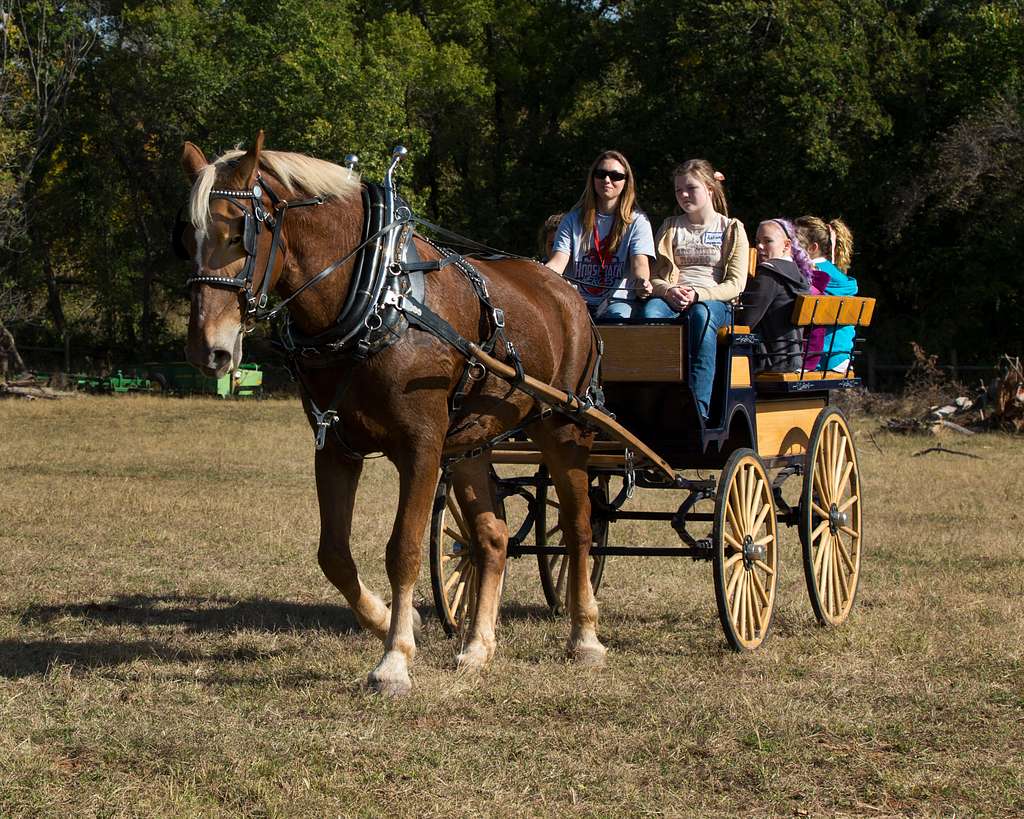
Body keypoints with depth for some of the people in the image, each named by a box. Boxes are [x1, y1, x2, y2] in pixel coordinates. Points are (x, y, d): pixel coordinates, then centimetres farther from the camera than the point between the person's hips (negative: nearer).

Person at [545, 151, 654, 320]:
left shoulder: (637, 220, 8)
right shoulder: (573, 220, 14)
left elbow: (640, 263, -7)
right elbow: (558, 262, 1)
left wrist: (642, 281, -33)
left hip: (618, 301, -1)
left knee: (618, 315, -37)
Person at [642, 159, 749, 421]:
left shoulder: (731, 230, 12)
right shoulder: (670, 228, 21)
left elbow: (736, 283, 1)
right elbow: (653, 275, 13)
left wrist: (697, 294, -15)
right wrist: (669, 291, -11)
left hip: (713, 300, -2)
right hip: (672, 299, 2)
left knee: (701, 315, -40)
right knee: (650, 312, -35)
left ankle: (699, 408, -48)